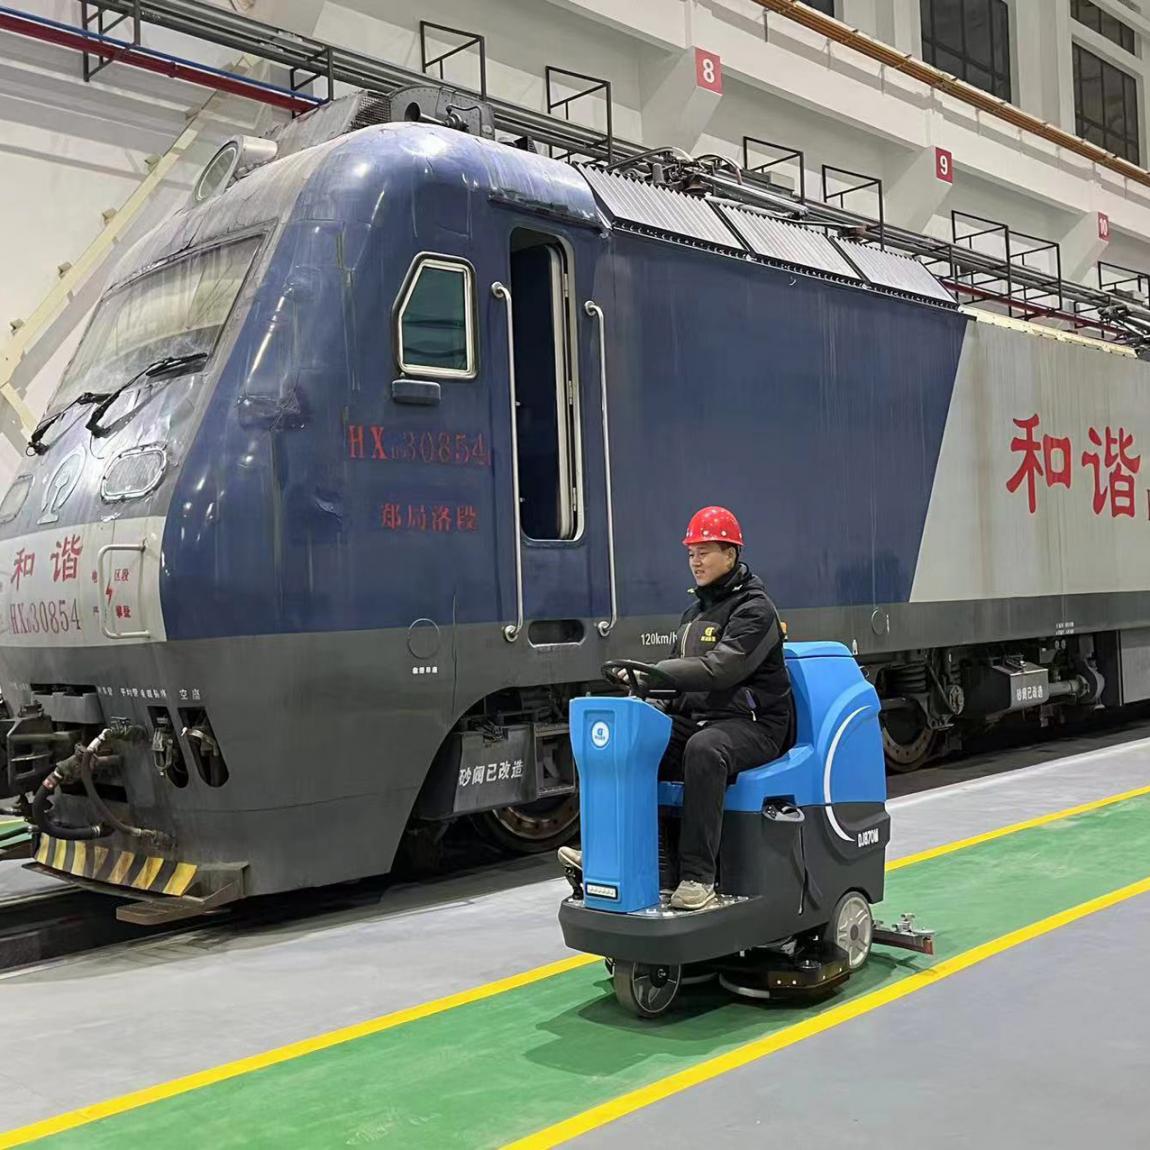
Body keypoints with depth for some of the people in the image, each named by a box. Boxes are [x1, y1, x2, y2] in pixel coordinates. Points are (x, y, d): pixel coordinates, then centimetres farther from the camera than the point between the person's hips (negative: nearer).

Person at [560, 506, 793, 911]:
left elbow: (719, 668, -25)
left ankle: (698, 876, -38)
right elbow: (681, 672, 18)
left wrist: (655, 672, -32)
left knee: (704, 749, -40)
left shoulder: (754, 608, -9)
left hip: (752, 724, -8)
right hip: (696, 717, 8)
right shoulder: (694, 611, 18)